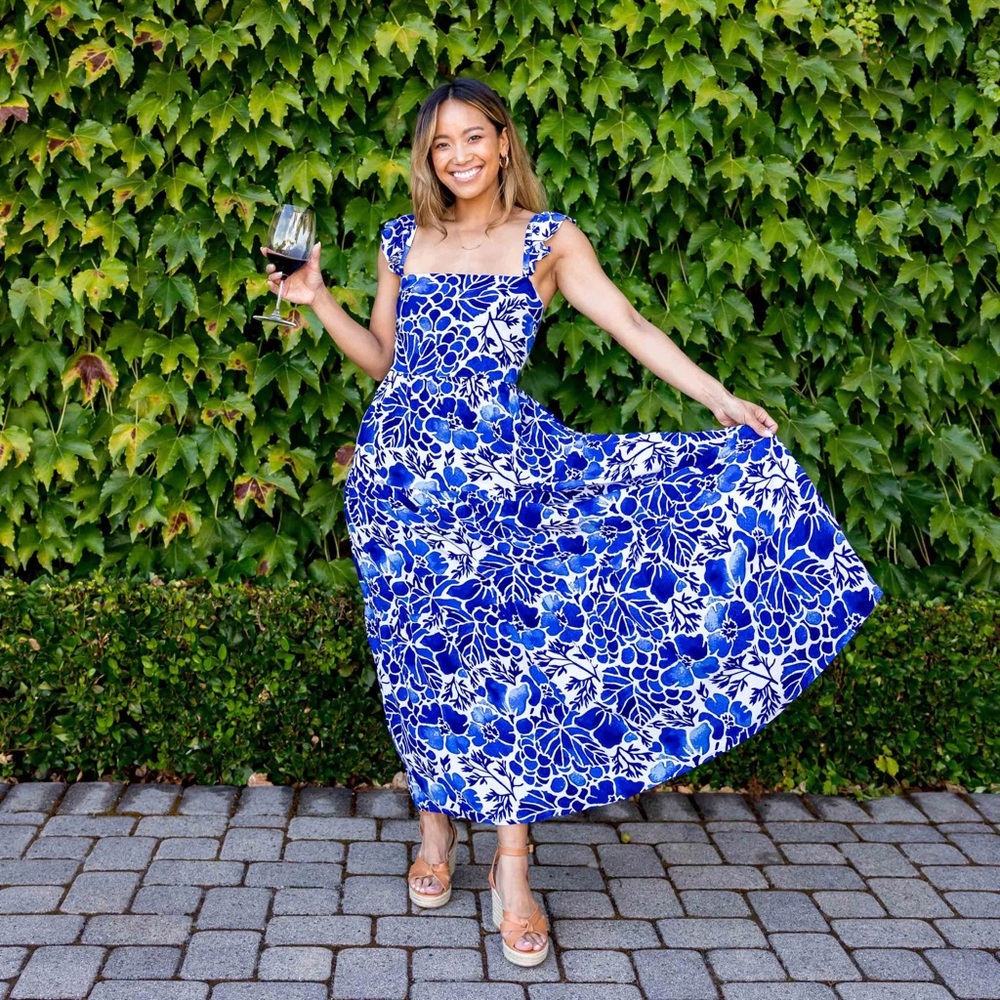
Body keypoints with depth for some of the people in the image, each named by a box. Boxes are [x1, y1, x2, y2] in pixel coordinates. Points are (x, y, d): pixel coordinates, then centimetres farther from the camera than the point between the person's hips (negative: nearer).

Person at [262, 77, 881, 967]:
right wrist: (317, 298, 8)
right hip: (404, 467, 3)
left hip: (501, 468, -2)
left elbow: (631, 326, -1)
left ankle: (512, 868, 3)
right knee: (420, 652, 5)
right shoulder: (404, 241, 12)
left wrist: (722, 401, -7)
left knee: (507, 652, -4)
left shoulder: (547, 239, 4)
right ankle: (436, 829, 22)